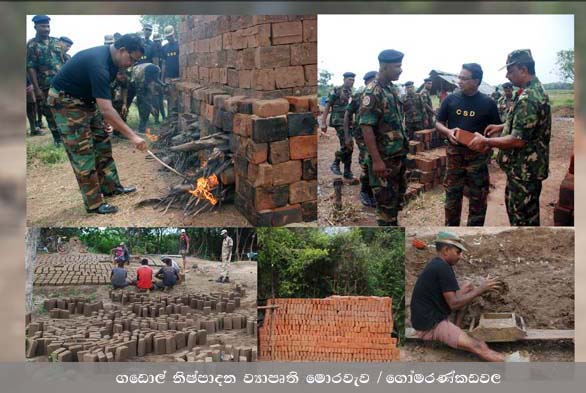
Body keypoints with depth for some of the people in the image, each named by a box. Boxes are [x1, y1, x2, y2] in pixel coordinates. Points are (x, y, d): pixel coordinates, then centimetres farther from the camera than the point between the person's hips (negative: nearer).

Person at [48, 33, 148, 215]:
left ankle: (110, 186, 23)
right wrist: (132, 136, -38)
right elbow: (106, 111, -38)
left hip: (85, 99, 10)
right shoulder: (99, 65, -34)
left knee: (102, 142, 12)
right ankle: (94, 203, -5)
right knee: (83, 152, -10)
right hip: (66, 101, -10)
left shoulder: (111, 58, -4)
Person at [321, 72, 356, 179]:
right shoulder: (336, 91, -6)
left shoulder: (352, 93, 13)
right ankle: (335, 164, 1)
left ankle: (347, 172, 13)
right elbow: (327, 107, -6)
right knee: (346, 146, -17)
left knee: (350, 147, 6)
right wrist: (323, 123, -11)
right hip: (339, 122, -7)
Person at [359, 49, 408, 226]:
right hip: (383, 158, -9)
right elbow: (366, 127, -22)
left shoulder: (393, 89, 9)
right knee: (386, 200, -1)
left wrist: (403, 151, 17)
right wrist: (376, 160, -25)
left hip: (398, 155, 9)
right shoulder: (373, 92, -18)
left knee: (398, 196, 17)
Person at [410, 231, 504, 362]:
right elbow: (454, 304, -19)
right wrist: (480, 289, -12)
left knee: (468, 287, 15)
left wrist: (480, 289, 4)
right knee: (480, 347, -23)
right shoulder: (442, 268, -18)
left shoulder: (437, 264, 11)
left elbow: (451, 298, 13)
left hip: (433, 315, 10)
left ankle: (457, 329, 8)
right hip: (429, 326, -10)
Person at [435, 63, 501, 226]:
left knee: (478, 197, 5)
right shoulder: (450, 99, 1)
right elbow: (438, 123, 7)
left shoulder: (487, 102, -3)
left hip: (478, 155, -1)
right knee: (452, 195, 9)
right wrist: (448, 132, -14)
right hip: (455, 153, 1)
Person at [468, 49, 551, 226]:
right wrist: (503, 126, 14)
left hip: (525, 171, -11)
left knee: (523, 218, 0)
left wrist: (486, 142, -19)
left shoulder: (528, 99, -25)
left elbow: (518, 140, -28)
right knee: (514, 206, 24)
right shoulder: (535, 90, 9)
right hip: (524, 167, 11)